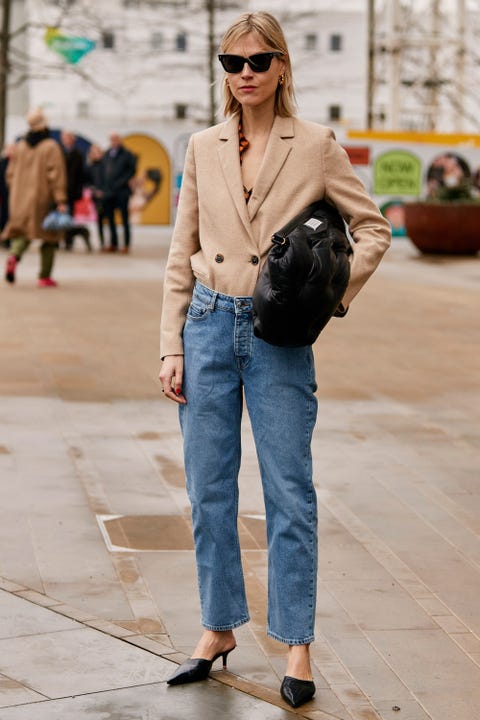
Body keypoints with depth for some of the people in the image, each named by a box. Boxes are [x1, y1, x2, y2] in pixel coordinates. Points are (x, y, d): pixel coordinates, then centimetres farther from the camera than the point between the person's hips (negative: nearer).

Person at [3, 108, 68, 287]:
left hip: (20, 199, 4)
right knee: (49, 237, 8)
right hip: (43, 199, -4)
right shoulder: (51, 147, -9)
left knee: (21, 232, 14)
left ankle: (14, 256, -18)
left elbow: (11, 173, 9)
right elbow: (56, 175, -15)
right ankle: (45, 277, 6)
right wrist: (61, 200, -16)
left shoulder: (20, 146, 6)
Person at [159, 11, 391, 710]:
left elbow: (372, 228, 5)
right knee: (209, 489, 9)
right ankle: (219, 628, 24)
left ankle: (297, 646, 12)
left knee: (289, 493, 1)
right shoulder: (202, 148, 6)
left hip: (279, 337, -3)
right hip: (208, 325, 3)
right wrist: (172, 347, 3)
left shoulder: (316, 145, -3)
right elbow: (181, 256, 8)